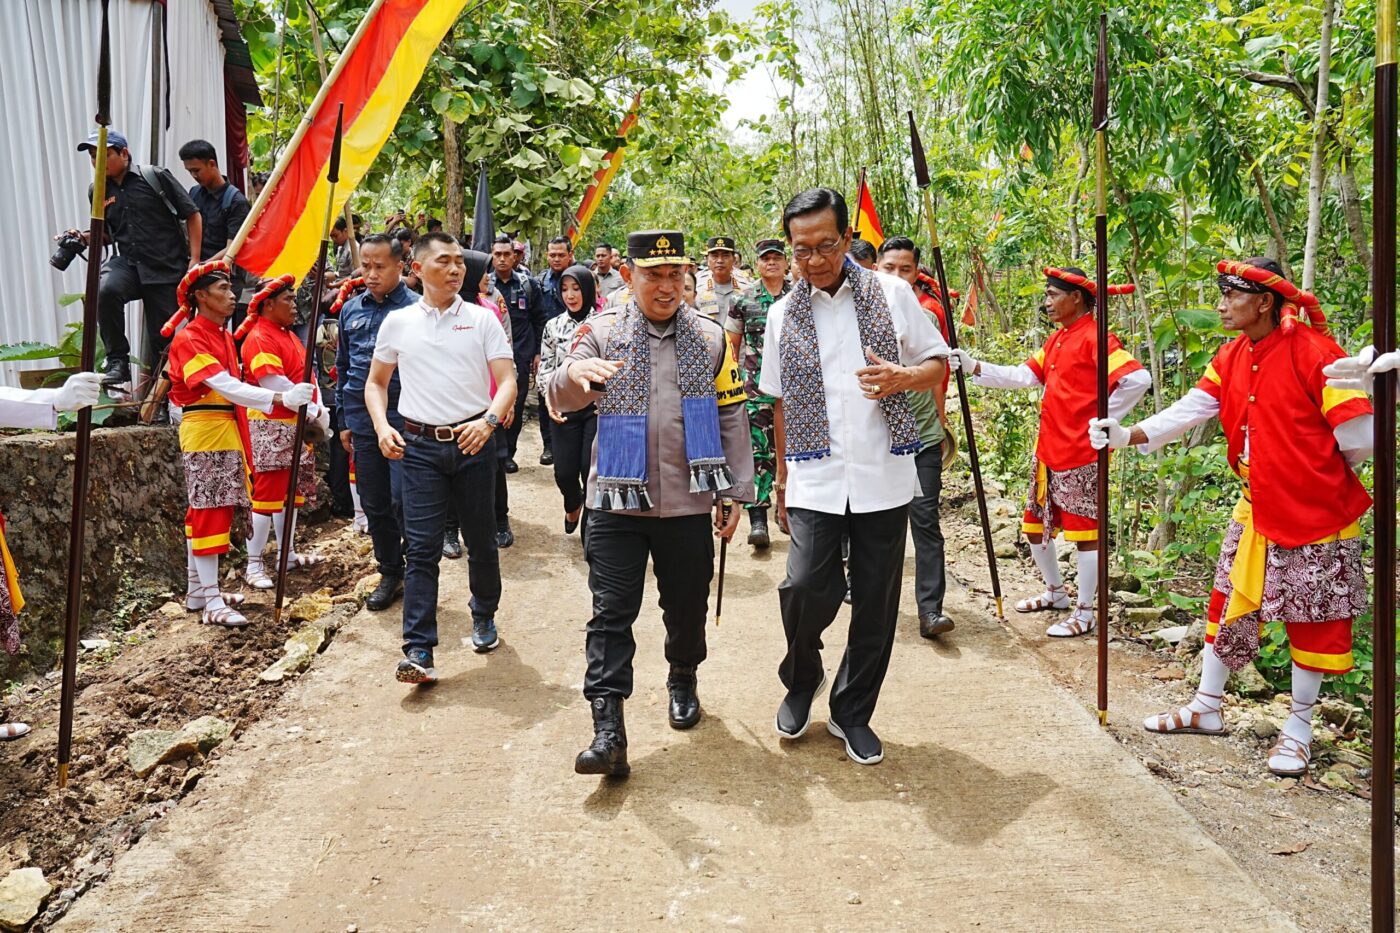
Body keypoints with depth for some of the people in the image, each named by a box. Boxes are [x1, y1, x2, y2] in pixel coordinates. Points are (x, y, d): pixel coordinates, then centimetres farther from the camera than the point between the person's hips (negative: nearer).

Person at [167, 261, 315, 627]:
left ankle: (198, 591, 20)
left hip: (226, 430, 9)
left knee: (205, 511, 12)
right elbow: (226, 387, -24)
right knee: (209, 512, -7)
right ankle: (211, 602, -3)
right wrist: (281, 398, -35)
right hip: (204, 431, -9)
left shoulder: (224, 336, 15)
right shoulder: (189, 339, -13)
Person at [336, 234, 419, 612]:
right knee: (374, 505, 12)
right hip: (363, 423, 6)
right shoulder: (350, 309, 10)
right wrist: (345, 418, 17)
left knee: (404, 501, -7)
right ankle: (390, 573, 26)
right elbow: (343, 366, 18)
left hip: (405, 421, -6)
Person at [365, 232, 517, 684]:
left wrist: (489, 420, -21)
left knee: (481, 541, 11)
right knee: (422, 549, -4)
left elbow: (507, 381, -2)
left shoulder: (482, 320, 3)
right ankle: (418, 651, -4)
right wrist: (383, 427, -4)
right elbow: (375, 383, 14)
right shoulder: (398, 322, 6)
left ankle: (484, 617, 35)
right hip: (421, 446, 0)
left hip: (473, 443, 0)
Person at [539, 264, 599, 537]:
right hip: (564, 408, 3)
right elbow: (545, 367, 9)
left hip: (598, 406, -2)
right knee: (564, 471, 1)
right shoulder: (553, 326, 8)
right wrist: (549, 398, -7)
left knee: (592, 470, -6)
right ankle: (573, 506, 37)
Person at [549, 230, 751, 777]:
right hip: (617, 503, -1)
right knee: (611, 614, -4)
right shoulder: (602, 333, 1)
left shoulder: (711, 339, 5)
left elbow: (731, 419, 8)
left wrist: (734, 493, 5)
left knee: (687, 608, 14)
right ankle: (608, 731, -1)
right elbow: (560, 400, -10)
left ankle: (683, 682, 41)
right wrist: (574, 373, -34)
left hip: (689, 504, 2)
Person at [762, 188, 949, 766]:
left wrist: (904, 378, -14)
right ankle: (801, 682, 19)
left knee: (876, 602, 6)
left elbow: (938, 365, 9)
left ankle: (852, 712, 26)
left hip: (884, 477, 0)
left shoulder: (891, 293, 3)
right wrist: (782, 479, 13)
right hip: (815, 480, 0)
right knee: (806, 587, -12)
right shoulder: (783, 315, 7)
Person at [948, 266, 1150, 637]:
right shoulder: (1056, 340, 14)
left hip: (1081, 457, -9)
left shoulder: (1094, 338, -14)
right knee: (1035, 526, 17)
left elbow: (1138, 378, -23)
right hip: (1048, 452, 10)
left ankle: (1084, 613, 11)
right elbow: (1024, 376, 9)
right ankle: (1056, 593, 36)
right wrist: (974, 367, -1)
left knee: (1085, 532, 1)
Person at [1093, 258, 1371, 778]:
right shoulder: (1231, 357, 3)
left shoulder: (1313, 352, -18)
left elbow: (1358, 436, -18)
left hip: (1317, 514, -6)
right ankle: (1206, 709, 25)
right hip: (1257, 509, 6)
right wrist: (1130, 436, -19)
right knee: (1231, 605, 11)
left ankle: (1299, 729, 21)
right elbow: (1192, 408, -5)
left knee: (1311, 622, 6)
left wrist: (1320, 478, -1)